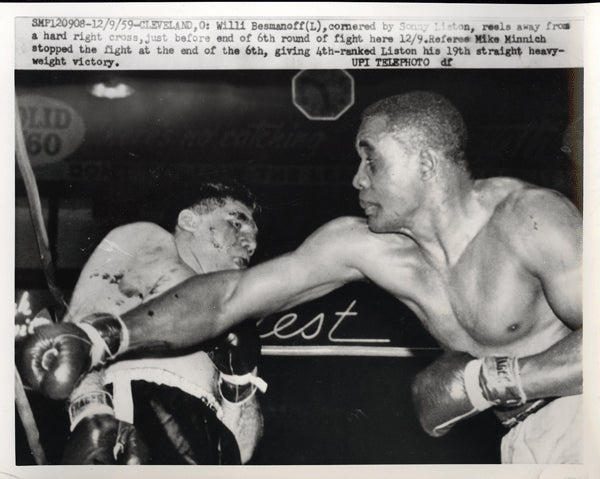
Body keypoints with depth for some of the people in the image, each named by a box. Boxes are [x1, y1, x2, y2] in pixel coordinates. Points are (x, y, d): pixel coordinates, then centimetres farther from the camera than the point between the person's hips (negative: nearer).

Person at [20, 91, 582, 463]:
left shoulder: (527, 217, -24)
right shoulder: (365, 246, -10)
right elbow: (229, 295, -11)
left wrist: (482, 381, -29)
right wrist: (108, 338, -16)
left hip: (574, 408, -4)